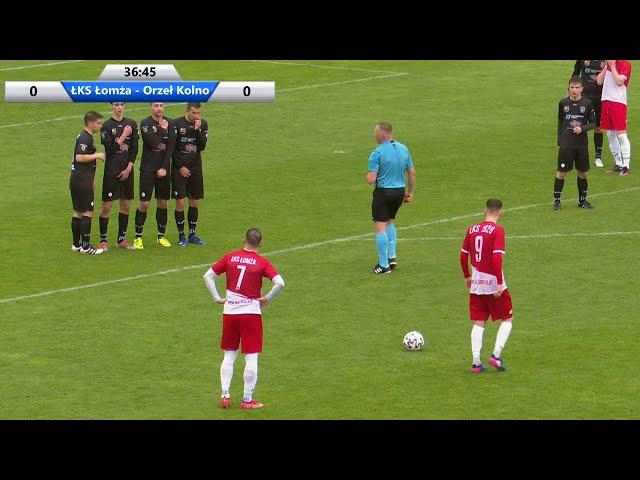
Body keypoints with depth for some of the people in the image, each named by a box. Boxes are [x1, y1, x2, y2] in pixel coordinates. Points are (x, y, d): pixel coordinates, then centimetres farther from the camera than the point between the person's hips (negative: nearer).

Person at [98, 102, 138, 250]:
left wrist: (129, 168, -3)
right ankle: (103, 240, 3)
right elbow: (110, 148, -11)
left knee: (126, 205, 8)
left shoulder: (131, 124, 8)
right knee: (106, 206, -4)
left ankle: (121, 239, 17)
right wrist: (123, 136, -13)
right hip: (111, 171, -4)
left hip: (127, 170, 4)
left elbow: (134, 149, 5)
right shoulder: (106, 126, -4)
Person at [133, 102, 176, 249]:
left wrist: (164, 168, -8)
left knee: (163, 202, 8)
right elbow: (153, 143, -19)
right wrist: (162, 130, -7)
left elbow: (170, 147, -1)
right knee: (144, 203, -5)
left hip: (163, 170, 4)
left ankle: (161, 235, 18)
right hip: (148, 169, -4)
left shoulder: (170, 124, 5)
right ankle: (138, 237, 3)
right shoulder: (145, 124, -6)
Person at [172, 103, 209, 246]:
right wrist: (180, 167, -8)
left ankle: (192, 235, 17)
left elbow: (202, 147, -4)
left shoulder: (203, 124, 4)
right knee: (180, 203, -6)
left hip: (196, 168, 4)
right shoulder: (177, 124, -7)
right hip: (180, 168, -4)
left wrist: (197, 130, -15)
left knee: (194, 202, 8)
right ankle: (181, 236, 5)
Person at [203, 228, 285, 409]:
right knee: (251, 357, 4)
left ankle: (225, 395, 12)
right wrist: (267, 298, -4)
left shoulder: (230, 257, 2)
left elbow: (208, 276, 1)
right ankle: (247, 400, 5)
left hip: (230, 311, 3)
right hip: (252, 312, -3)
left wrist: (217, 298, 4)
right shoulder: (262, 262, -6)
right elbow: (279, 283, -19)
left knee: (229, 355, 15)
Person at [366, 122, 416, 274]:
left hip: (383, 192, -7)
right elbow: (412, 173, 9)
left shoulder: (377, 153, -17)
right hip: (400, 191, 7)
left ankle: (384, 265, 0)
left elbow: (371, 180, -20)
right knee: (390, 221, 26)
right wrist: (410, 192, 19)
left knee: (380, 227, 0)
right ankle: (392, 256, 22)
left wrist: (368, 177, 3)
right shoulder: (403, 149, 3)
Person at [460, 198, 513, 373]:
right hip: (493, 283, -5)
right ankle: (496, 355, -1)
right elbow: (497, 258, -21)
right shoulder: (497, 230, -12)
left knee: (479, 323, 10)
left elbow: (463, 256, 10)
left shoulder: (472, 229, 5)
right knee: (507, 319, 11)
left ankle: (476, 361, 4)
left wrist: (467, 276, 23)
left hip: (476, 284, 5)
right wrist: (500, 283, -18)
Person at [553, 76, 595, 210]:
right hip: (566, 144, -1)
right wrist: (559, 142, 11)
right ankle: (556, 200, 7)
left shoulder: (587, 103, -1)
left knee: (583, 173, 8)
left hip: (582, 144, 1)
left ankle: (582, 200, 22)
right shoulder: (563, 103, 2)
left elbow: (593, 123, 4)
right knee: (561, 172, -3)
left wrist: (582, 128, -15)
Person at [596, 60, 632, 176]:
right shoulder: (607, 65, 16)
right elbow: (599, 81, 8)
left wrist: (612, 66, -10)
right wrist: (607, 67, 0)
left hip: (618, 101, -7)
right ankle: (618, 165, 17)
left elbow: (619, 81, -15)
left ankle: (626, 166, -11)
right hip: (606, 101, 7)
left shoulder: (625, 64, -5)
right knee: (610, 135, 9)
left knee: (621, 135, -11)